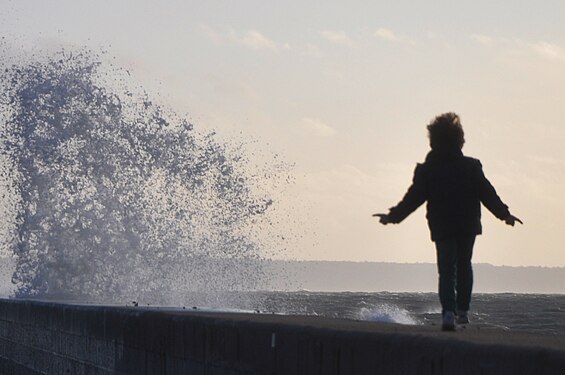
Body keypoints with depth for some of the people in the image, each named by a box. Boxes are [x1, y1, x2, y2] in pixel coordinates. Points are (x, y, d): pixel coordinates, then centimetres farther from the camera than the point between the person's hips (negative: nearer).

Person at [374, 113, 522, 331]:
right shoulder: (471, 167, 0)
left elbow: (413, 198, -2)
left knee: (447, 271, -1)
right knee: (464, 266, 19)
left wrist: (393, 216, 8)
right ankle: (462, 310, 15)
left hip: (442, 229, -1)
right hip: (468, 226, 1)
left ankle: (448, 312, -20)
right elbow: (488, 194, 0)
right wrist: (504, 214, 8)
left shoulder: (426, 170, -2)